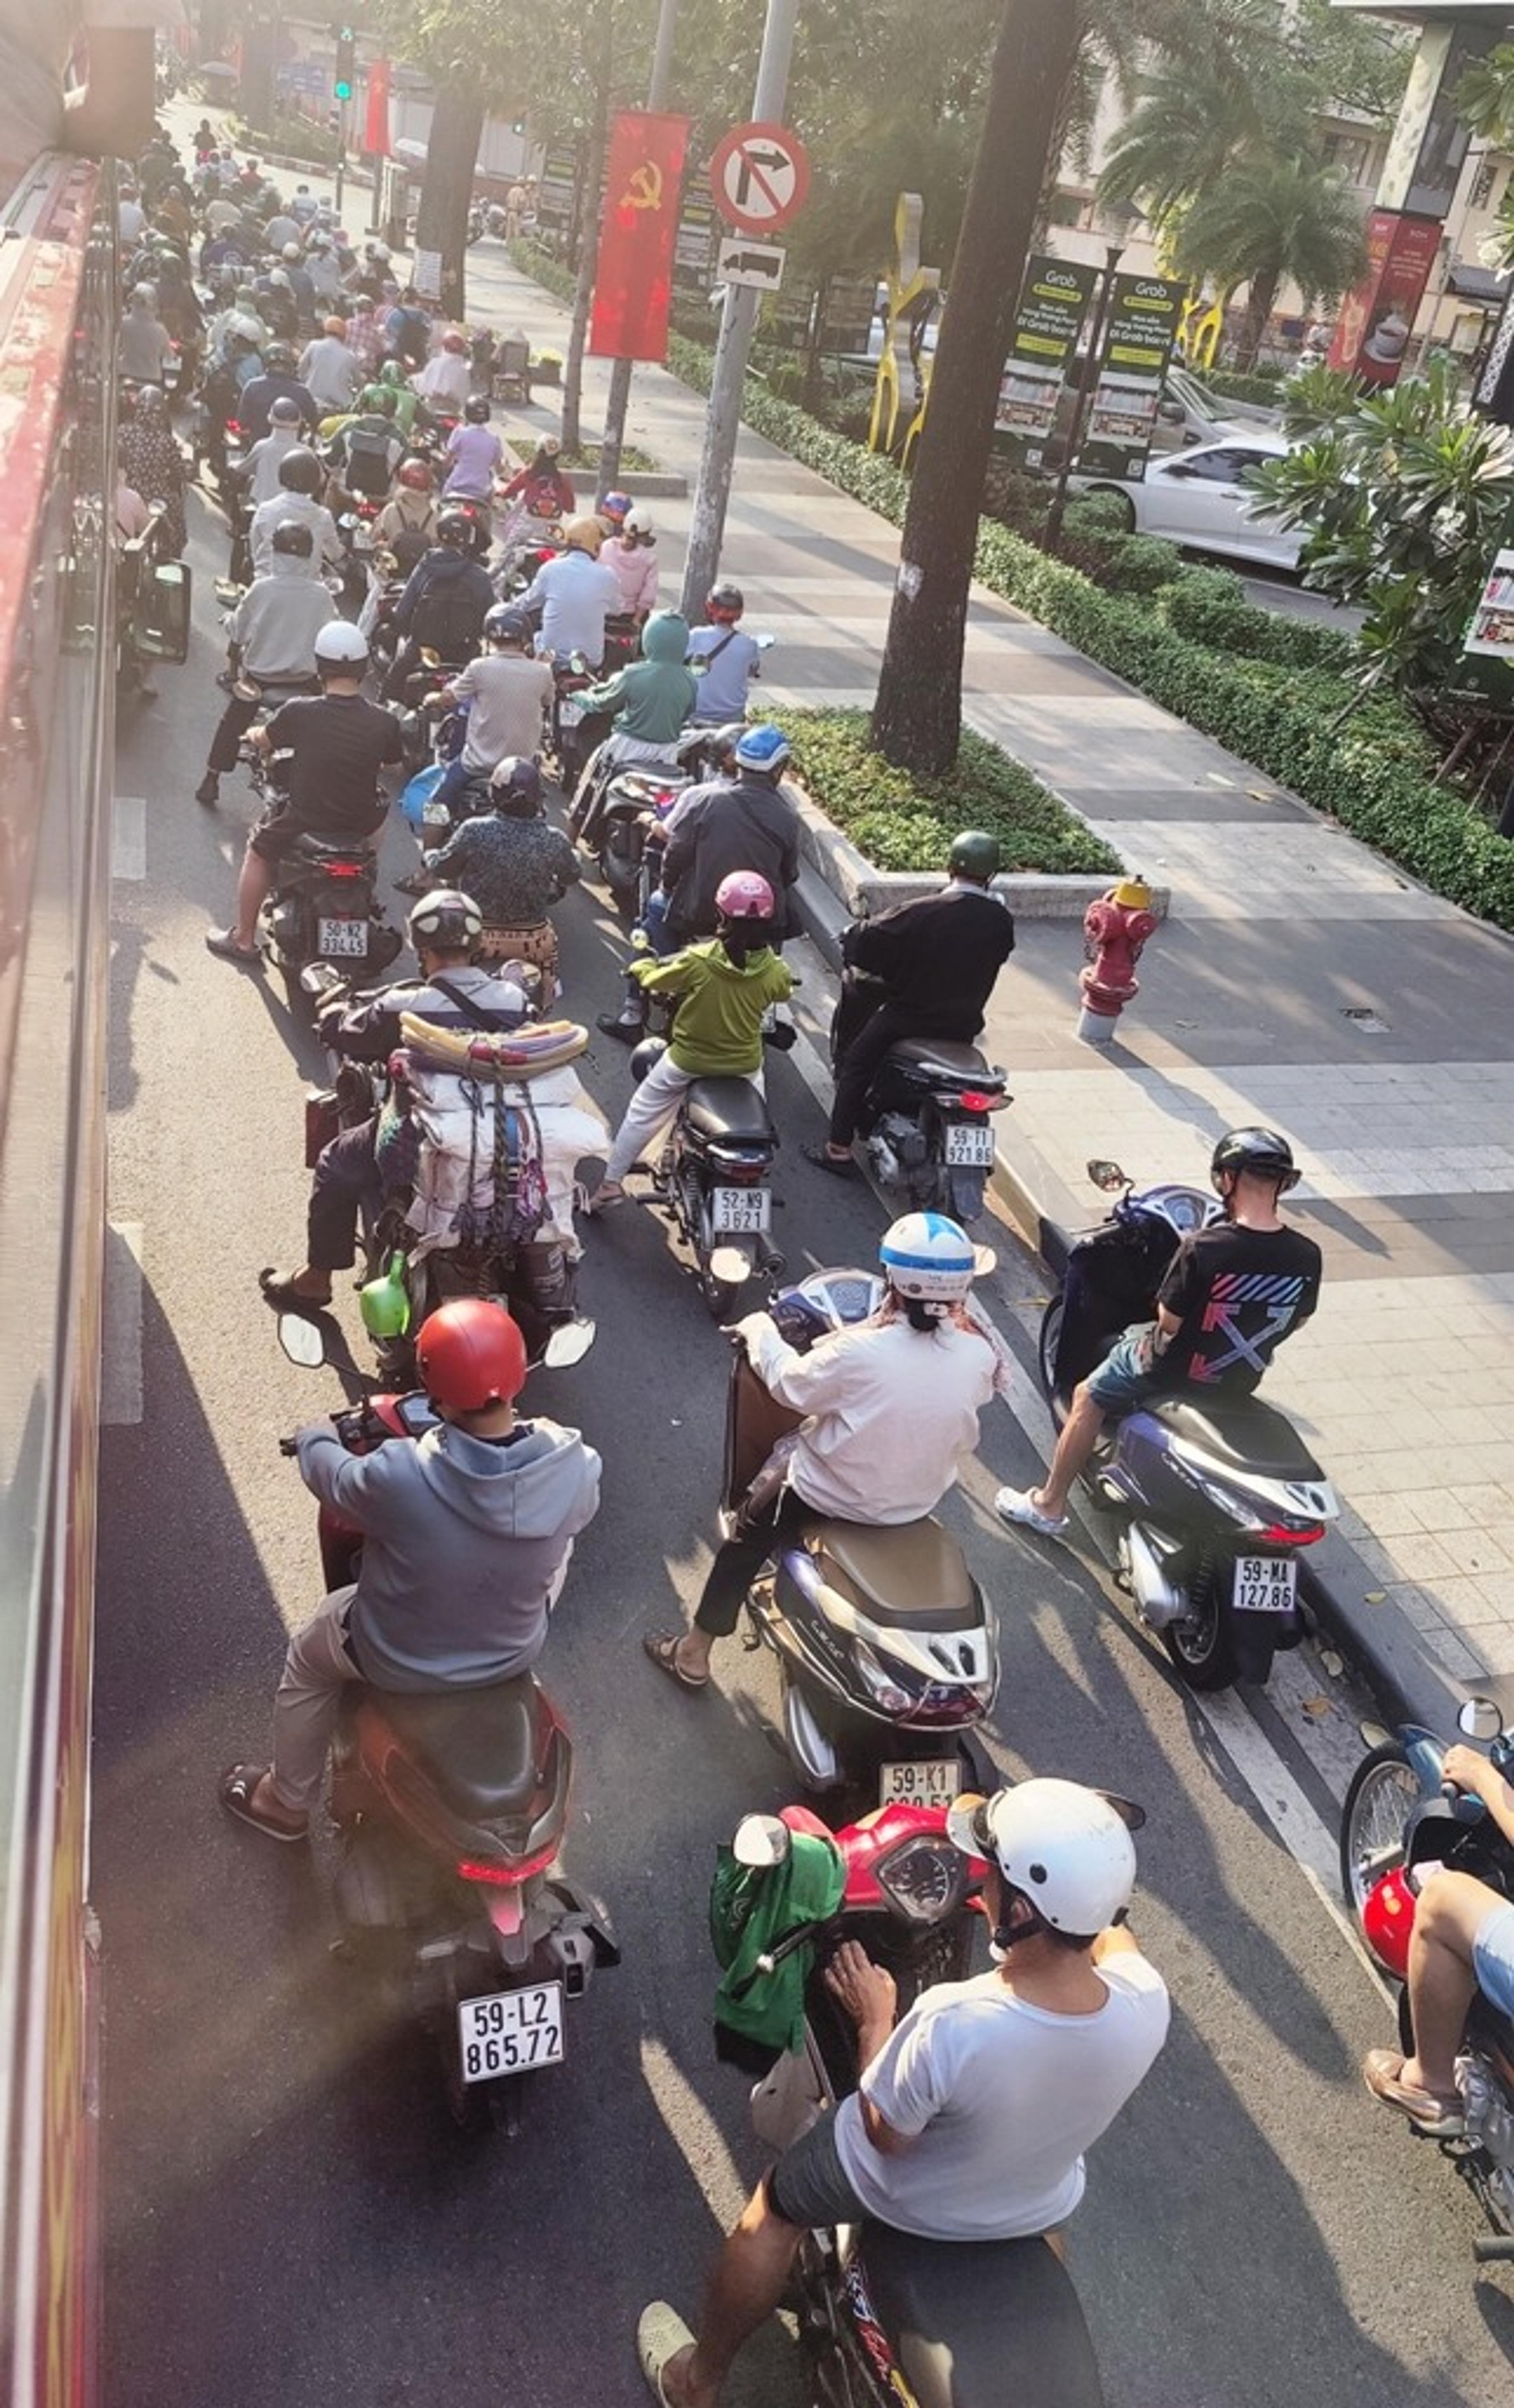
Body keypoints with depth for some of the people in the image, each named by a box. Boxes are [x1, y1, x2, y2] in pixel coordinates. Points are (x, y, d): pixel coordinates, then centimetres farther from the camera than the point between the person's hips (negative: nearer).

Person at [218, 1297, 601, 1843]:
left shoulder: (401, 1478, -36)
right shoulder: (572, 1466, -28)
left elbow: (332, 1479, -12)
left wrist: (317, 1436, 12)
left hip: (401, 1663, -2)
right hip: (516, 1654, 2)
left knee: (307, 1662, 30)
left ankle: (288, 1802, 51)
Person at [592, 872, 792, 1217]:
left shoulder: (698, 961, -24)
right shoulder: (770, 969, -17)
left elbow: (653, 981, -8)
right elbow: (784, 991, 7)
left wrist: (643, 965, 15)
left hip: (688, 1061, -2)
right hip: (745, 1065, 2)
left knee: (642, 1114, 18)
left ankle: (611, 1182, 20)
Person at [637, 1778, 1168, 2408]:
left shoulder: (953, 2025, -44)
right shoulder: (1147, 2003, -31)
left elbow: (886, 2133, -24)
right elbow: (1113, 1937, -5)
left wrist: (875, 2017, -10)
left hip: (910, 2199, -4)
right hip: (1041, 2210, 5)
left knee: (774, 2209, 25)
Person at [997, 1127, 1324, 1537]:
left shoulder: (1202, 1248, -30)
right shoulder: (1306, 1257, -16)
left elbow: (1170, 1322, -21)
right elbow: (1297, 1320, 1)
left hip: (1180, 1372, -5)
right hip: (1243, 1382, 5)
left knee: (1089, 1397, 18)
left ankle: (1049, 1505, 29)